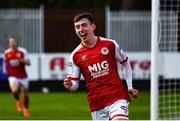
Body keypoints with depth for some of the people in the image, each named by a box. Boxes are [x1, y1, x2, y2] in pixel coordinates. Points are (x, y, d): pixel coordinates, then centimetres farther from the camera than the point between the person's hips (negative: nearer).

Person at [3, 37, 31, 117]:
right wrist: (4, 69, 3)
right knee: (14, 90, -26)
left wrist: (24, 61, -28)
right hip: (13, 76, 0)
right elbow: (5, 61, 20)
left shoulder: (22, 51, -7)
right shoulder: (6, 53, 0)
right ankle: (18, 101, 8)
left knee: (25, 93, 6)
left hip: (23, 76, 0)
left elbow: (28, 63, -6)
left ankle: (25, 109, 32)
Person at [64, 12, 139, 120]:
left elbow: (125, 63, 15)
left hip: (117, 97, -2)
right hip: (96, 103, 2)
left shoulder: (110, 45, -1)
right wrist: (69, 85, -19)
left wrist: (130, 87, 10)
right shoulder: (76, 56, 2)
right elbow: (74, 84, 5)